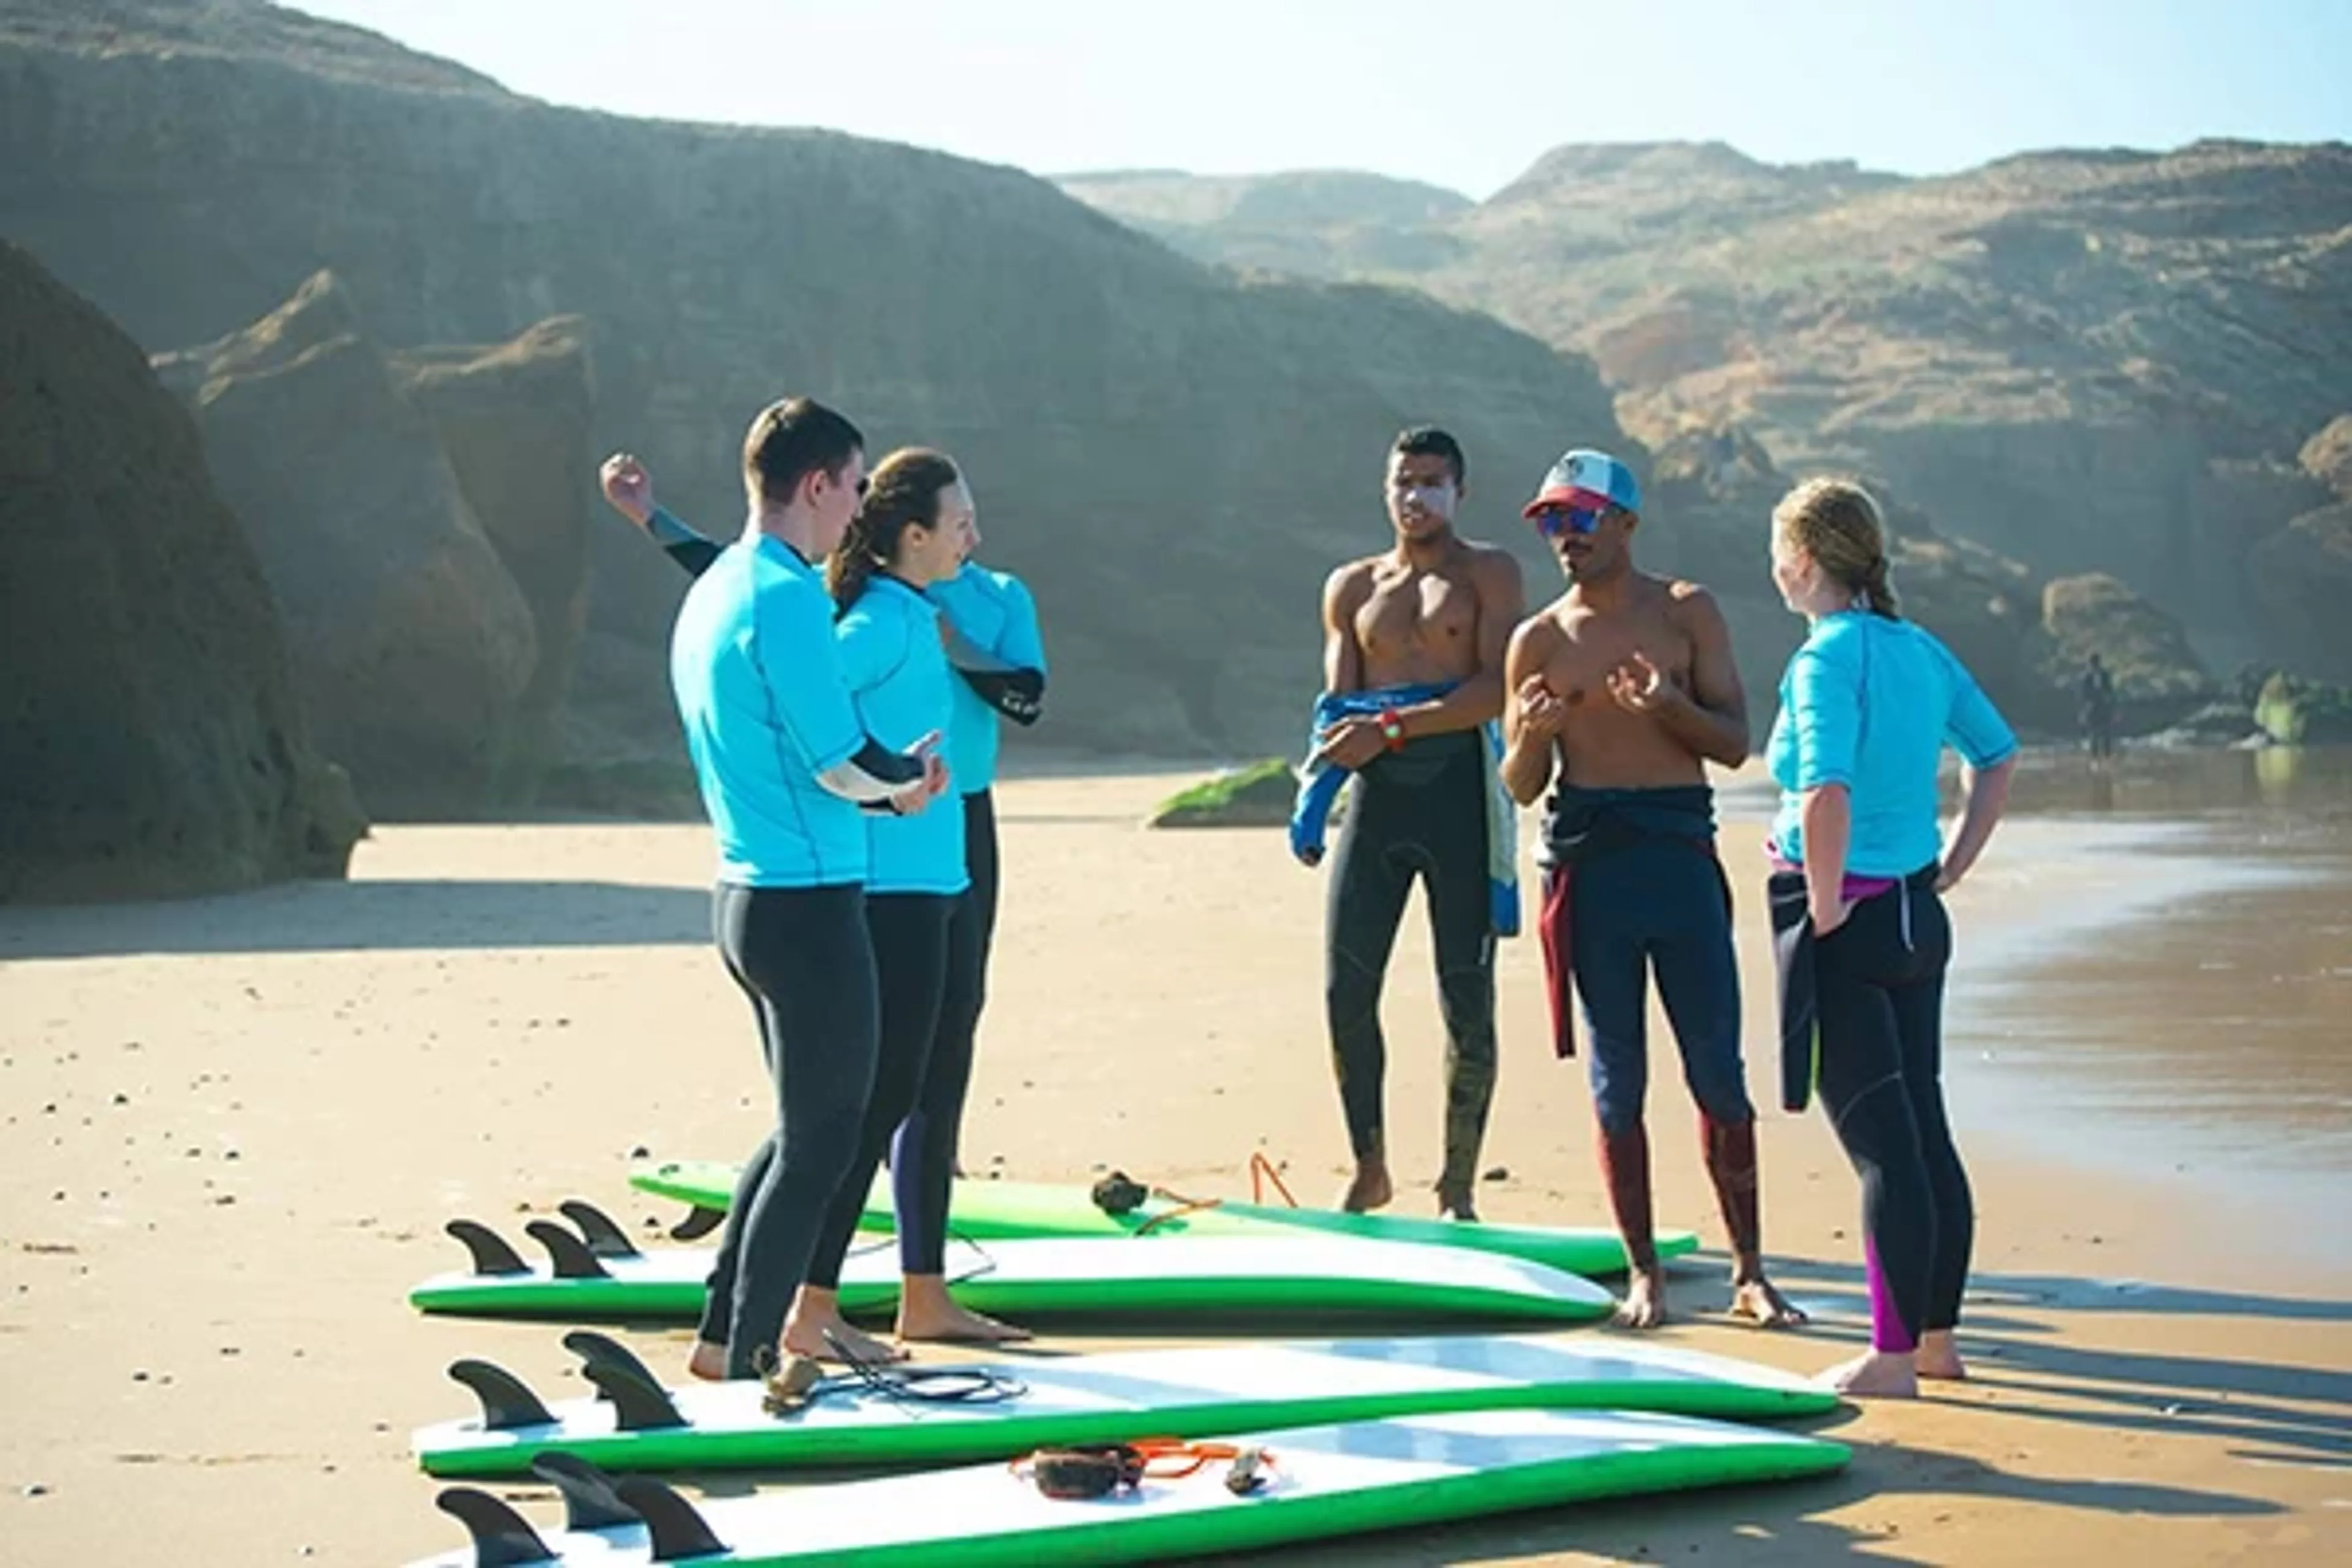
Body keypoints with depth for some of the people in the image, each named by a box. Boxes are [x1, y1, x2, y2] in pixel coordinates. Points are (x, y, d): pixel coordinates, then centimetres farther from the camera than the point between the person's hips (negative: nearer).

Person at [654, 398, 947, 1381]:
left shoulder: (713, 593, 13)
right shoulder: (787, 597, -18)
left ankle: (724, 1336, 24)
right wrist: (912, 775, 1)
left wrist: (887, 788, 9)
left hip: (747, 892, 10)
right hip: (810, 902, -10)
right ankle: (751, 1364, 6)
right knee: (820, 1141, 0)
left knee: (805, 1126, 20)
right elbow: (841, 762, -20)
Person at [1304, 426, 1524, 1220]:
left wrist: (1396, 725, -17)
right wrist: (1313, 790, -8)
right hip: (1378, 792, 4)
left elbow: (1499, 690, -9)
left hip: (1459, 788, -3)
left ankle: (1457, 1185, 8)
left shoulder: (1488, 574, 4)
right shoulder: (1352, 587, 17)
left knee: (1467, 1000, -2)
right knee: (1347, 988, -2)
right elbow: (1337, 707, 11)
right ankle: (1369, 1167, 13)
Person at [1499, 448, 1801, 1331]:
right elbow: (1520, 787, 9)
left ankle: (1749, 1273, 8)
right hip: (1587, 863, 1)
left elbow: (1735, 743, 2)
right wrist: (1532, 734, -12)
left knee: (1718, 1073, 0)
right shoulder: (1539, 642, 8)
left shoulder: (1686, 613, 6)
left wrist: (1670, 706, -17)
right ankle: (1643, 1274, 11)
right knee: (1617, 1077, 2)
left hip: (1680, 853, -1)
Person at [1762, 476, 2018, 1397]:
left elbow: (1827, 796, -30)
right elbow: (1998, 757, 19)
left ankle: (1892, 1357, 2)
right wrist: (1949, 871, 17)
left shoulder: (1825, 662, -17)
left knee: (1880, 1146, -4)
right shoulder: (1920, 651, 8)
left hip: (1845, 924, -8)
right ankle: (1936, 1338, 23)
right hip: (1916, 921, 8)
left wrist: (1825, 908, -19)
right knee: (1923, 1131, 14)